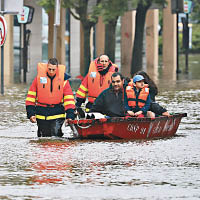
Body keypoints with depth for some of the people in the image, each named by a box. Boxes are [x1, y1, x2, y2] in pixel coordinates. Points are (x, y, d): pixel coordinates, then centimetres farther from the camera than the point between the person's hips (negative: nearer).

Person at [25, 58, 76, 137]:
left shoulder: (63, 79, -3)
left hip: (57, 115, -1)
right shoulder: (39, 77, -2)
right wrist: (30, 114, -4)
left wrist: (70, 115, -11)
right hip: (41, 115, 1)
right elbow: (31, 96, 2)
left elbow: (69, 98, -3)